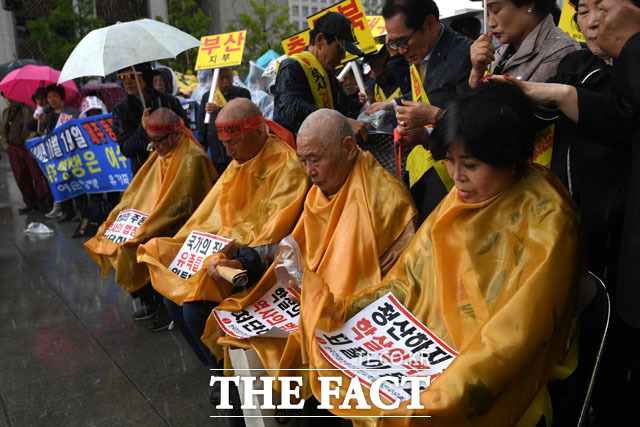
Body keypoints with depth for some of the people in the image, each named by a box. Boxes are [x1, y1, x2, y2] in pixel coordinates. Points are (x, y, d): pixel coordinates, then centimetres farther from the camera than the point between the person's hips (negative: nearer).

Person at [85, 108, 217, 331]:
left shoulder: (192, 159, -16)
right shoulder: (162, 155, 12)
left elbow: (184, 204, -20)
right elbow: (139, 191, 14)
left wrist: (148, 228, -21)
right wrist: (117, 218, 2)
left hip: (180, 226, -9)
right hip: (155, 219, 9)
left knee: (138, 246, -26)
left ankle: (165, 307, -5)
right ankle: (150, 302, 7)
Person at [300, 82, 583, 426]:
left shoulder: (547, 221, -16)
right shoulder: (462, 199, 4)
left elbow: (517, 333, -21)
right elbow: (413, 275, 8)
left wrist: (444, 395, -30)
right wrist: (344, 310, -4)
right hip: (435, 342, 7)